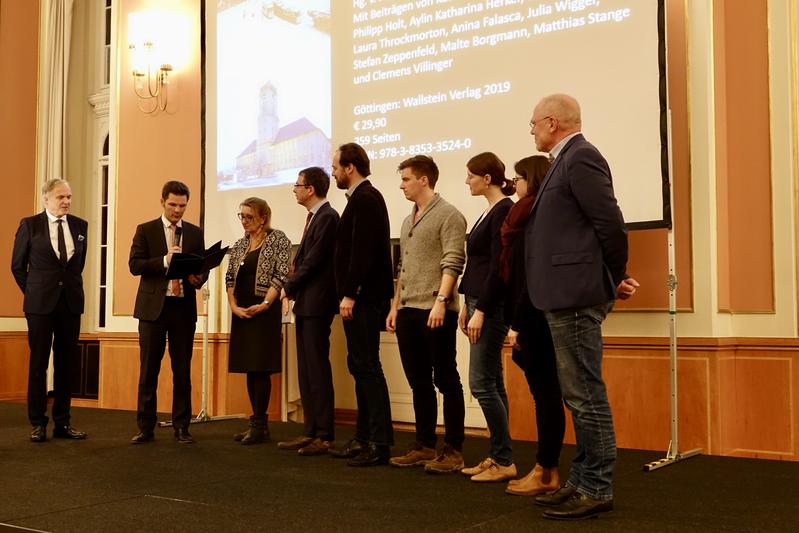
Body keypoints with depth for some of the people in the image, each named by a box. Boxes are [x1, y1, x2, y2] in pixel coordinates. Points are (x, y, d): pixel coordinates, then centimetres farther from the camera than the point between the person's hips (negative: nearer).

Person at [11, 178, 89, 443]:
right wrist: (33, 292, 6)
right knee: (38, 363, 3)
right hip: (41, 304, -3)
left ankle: (62, 423, 14)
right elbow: (18, 265, 5)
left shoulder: (80, 226, 6)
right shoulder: (30, 225, -1)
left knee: (66, 364, 6)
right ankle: (38, 423, 10)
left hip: (71, 302, 3)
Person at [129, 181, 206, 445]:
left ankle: (181, 427, 13)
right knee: (149, 370, 3)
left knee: (182, 370, 5)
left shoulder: (195, 233, 10)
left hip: (183, 307, 2)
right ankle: (146, 427, 11)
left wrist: (198, 278, -13)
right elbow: (134, 265, -5)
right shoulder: (146, 230, 4)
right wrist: (165, 260, -19)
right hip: (153, 306, -2)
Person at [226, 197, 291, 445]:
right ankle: (259, 424, 14)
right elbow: (230, 278, 13)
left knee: (260, 367, -8)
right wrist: (234, 306, -2)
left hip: (263, 309, -6)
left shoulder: (278, 240, -3)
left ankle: (258, 424, -3)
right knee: (249, 368, 8)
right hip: (241, 311, 7)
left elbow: (281, 275, -10)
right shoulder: (239, 245, 15)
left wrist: (265, 304, -17)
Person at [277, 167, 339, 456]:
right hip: (305, 303, 10)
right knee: (306, 370, 12)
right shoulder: (314, 217, 17)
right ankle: (310, 431, 18)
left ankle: (325, 435, -1)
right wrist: (291, 289, 5)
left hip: (317, 303, -10)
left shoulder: (327, 217, -13)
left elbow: (313, 260, -17)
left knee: (317, 368, -6)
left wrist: (288, 288, -7)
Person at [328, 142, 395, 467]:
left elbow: (362, 251, -21)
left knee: (367, 367, -7)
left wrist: (349, 295, -21)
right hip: (360, 298, 10)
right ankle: (364, 439, 21)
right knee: (360, 366, 13)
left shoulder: (365, 199, -12)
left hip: (363, 299, -10)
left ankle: (380, 444, -3)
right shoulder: (362, 197, 18)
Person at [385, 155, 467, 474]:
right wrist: (395, 307, 18)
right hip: (407, 312, 8)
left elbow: (453, 263, -13)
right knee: (419, 383, 11)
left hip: (435, 311, -8)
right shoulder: (408, 221, 20)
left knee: (446, 381, -3)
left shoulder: (448, 216, -4)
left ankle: (453, 451, 2)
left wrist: (441, 300, -22)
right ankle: (424, 446, 18)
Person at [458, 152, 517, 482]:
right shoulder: (490, 211, 16)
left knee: (482, 384, -9)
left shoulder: (504, 210, -12)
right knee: (492, 383, 10)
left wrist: (481, 310, -19)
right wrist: (467, 305, 17)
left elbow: (498, 265, -18)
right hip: (479, 302, 10)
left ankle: (504, 461, -2)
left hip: (492, 305, -10)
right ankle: (496, 457, 15)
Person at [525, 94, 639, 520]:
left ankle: (597, 490, 5)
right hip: (566, 296, 10)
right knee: (579, 396, 14)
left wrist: (616, 278, -4)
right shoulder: (567, 160, 18)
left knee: (586, 396, -4)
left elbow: (610, 223, -17)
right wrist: (611, 279, 14)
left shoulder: (580, 157, -12)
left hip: (576, 296, -10)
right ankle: (583, 481, 23)